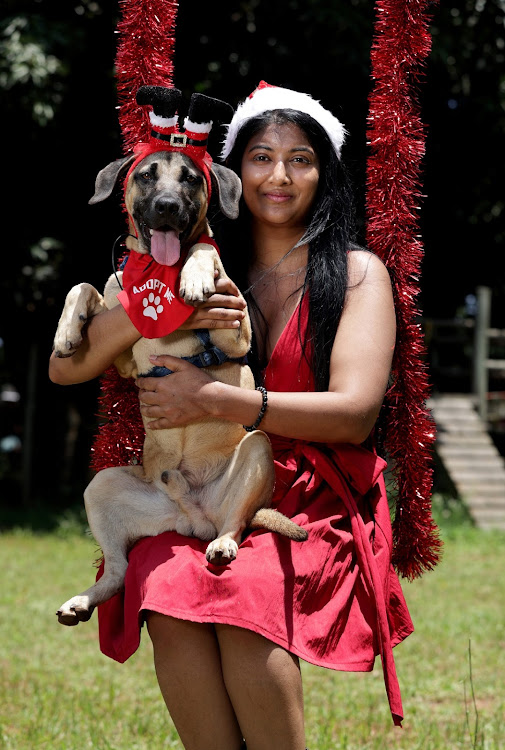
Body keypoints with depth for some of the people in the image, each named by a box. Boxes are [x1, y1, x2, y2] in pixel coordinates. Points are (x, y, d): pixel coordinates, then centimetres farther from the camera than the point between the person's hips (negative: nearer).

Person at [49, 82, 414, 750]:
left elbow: (354, 413, -7)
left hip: (313, 506, -2)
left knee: (246, 593, -35)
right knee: (171, 591, -32)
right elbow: (66, 366, 8)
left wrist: (211, 400, -13)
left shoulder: (356, 273, 8)